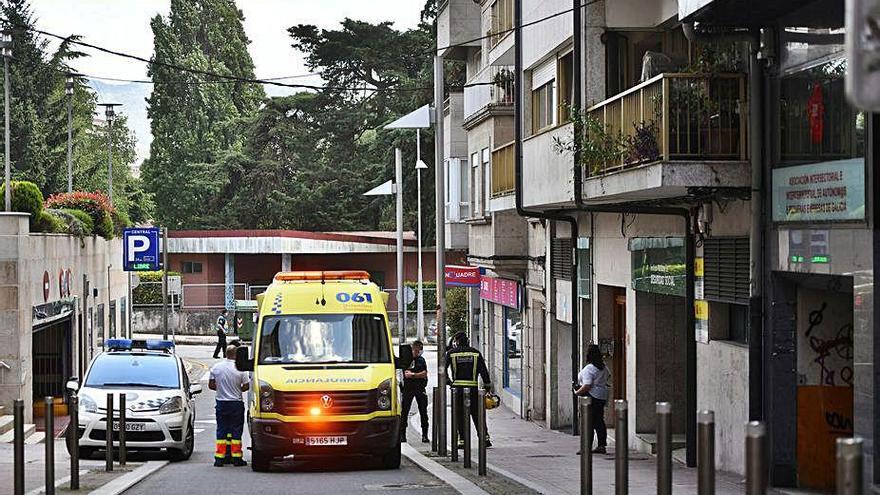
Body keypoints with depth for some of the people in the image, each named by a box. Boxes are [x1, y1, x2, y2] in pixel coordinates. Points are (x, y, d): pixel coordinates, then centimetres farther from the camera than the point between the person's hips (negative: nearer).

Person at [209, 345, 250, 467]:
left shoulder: (216, 367, -1)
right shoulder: (240, 369, -10)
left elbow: (211, 385, 4)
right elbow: (246, 386, -5)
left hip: (221, 403, 3)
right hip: (236, 404, -3)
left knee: (221, 430, 8)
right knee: (236, 430, 4)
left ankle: (219, 458, 5)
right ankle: (236, 458, 4)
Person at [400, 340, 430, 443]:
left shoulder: (422, 360, 11)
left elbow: (424, 374, -1)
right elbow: (406, 374, -7)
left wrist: (412, 374, -9)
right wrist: (419, 375, -7)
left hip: (420, 389, 2)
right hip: (408, 388, -2)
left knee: (423, 412, 2)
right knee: (405, 412, -2)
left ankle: (425, 435, 5)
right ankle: (402, 434, 2)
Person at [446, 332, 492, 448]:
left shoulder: (451, 353, 2)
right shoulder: (476, 353, 6)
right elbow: (483, 370, 4)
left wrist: (448, 381, 6)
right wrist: (487, 386, 7)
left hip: (458, 387, -1)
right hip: (473, 387, 1)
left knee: (460, 415, 5)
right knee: (476, 414, 8)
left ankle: (462, 440, 1)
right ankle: (485, 438, 6)